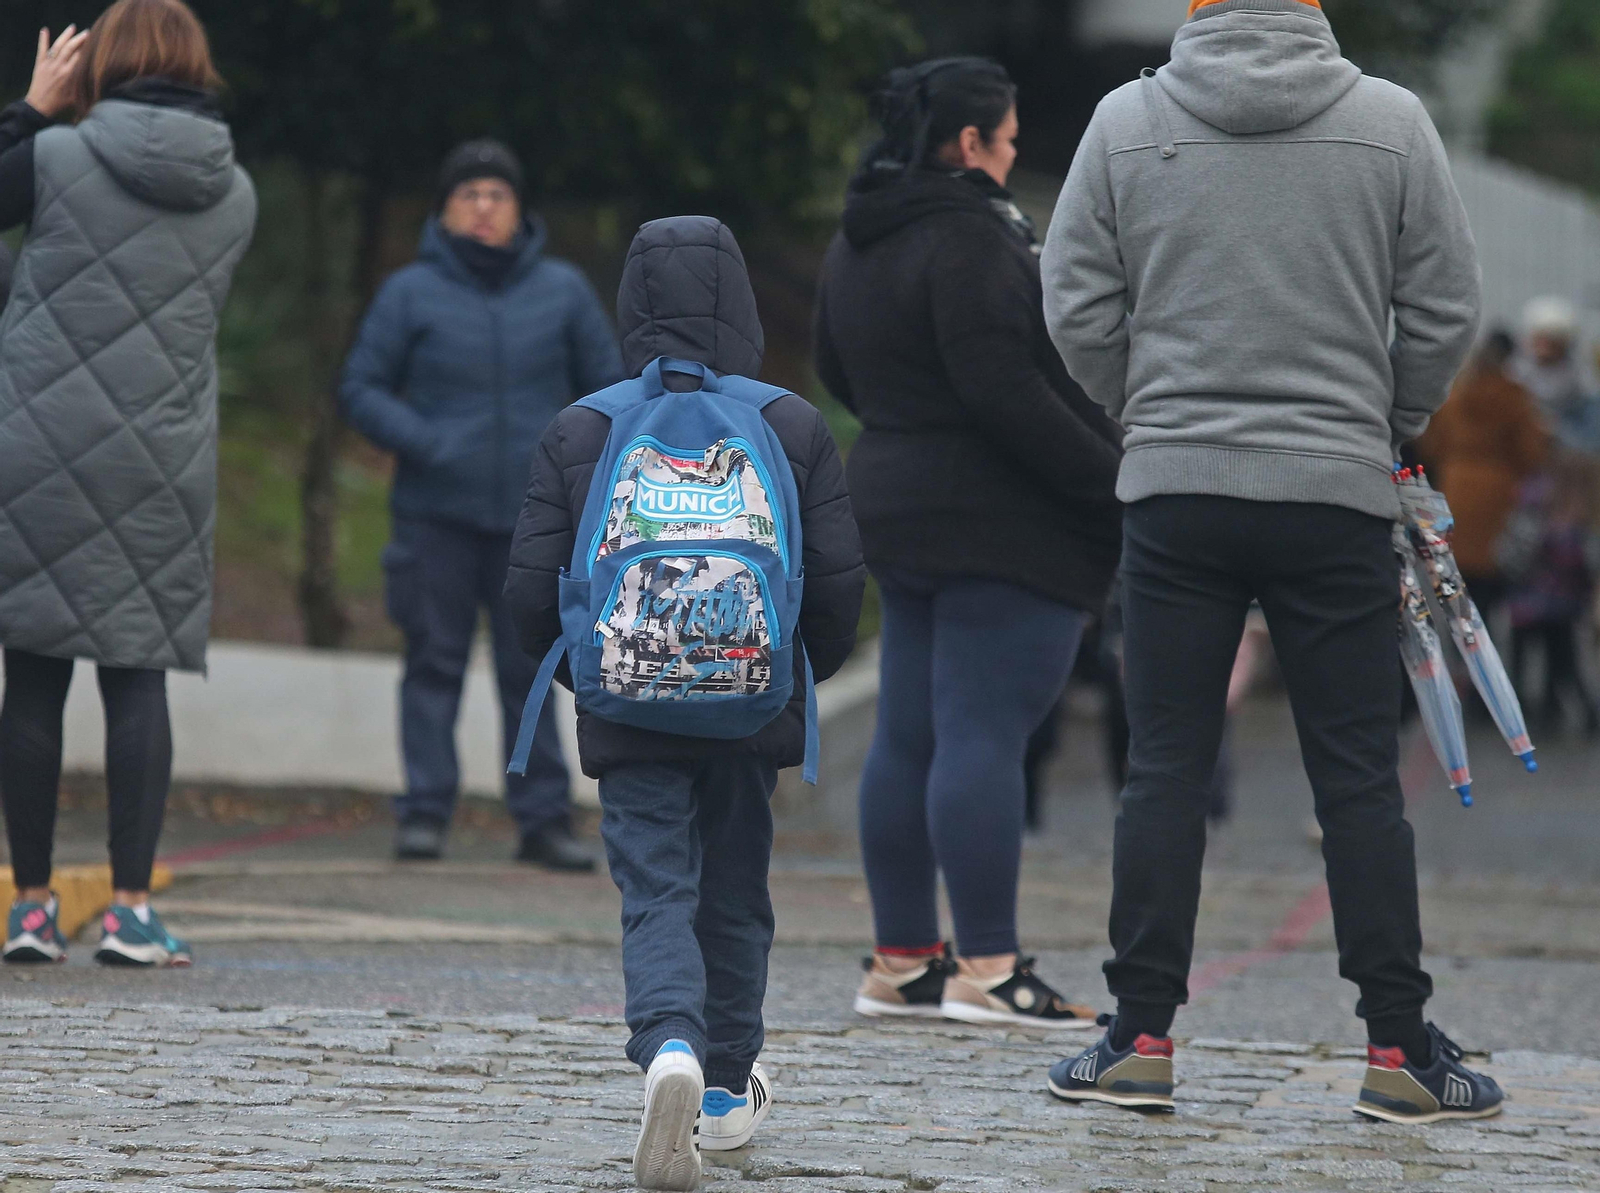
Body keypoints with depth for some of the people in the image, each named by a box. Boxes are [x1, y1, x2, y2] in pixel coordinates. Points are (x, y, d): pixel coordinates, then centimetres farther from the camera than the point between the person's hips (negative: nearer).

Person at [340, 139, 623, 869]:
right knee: (435, 664, 0)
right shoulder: (411, 294, 4)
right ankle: (424, 813, 3)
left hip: (532, 519, 1)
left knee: (532, 669, 2)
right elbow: (361, 390, 5)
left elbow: (608, 390, 15)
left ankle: (543, 816, 5)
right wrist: (422, 442, -12)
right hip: (436, 514, -1)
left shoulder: (563, 292, 9)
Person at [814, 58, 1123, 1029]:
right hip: (1006, 520, -10)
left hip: (900, 510, 10)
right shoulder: (969, 238, -17)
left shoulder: (858, 242, 14)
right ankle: (989, 968, -12)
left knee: (910, 737, 10)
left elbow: (839, 371, 25)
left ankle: (901, 961, 14)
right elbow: (1004, 390, -23)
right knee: (986, 736, -11)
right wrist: (1114, 482, -19)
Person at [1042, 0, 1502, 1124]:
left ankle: (1142, 1037, 5)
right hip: (1339, 494, -1)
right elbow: (1447, 311, 1)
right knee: (1361, 777, 2)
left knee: (1167, 768, 5)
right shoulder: (1391, 123, -2)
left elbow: (1079, 310, 4)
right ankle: (1399, 1048, 3)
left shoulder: (1126, 123, 1)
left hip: (1175, 493, 1)